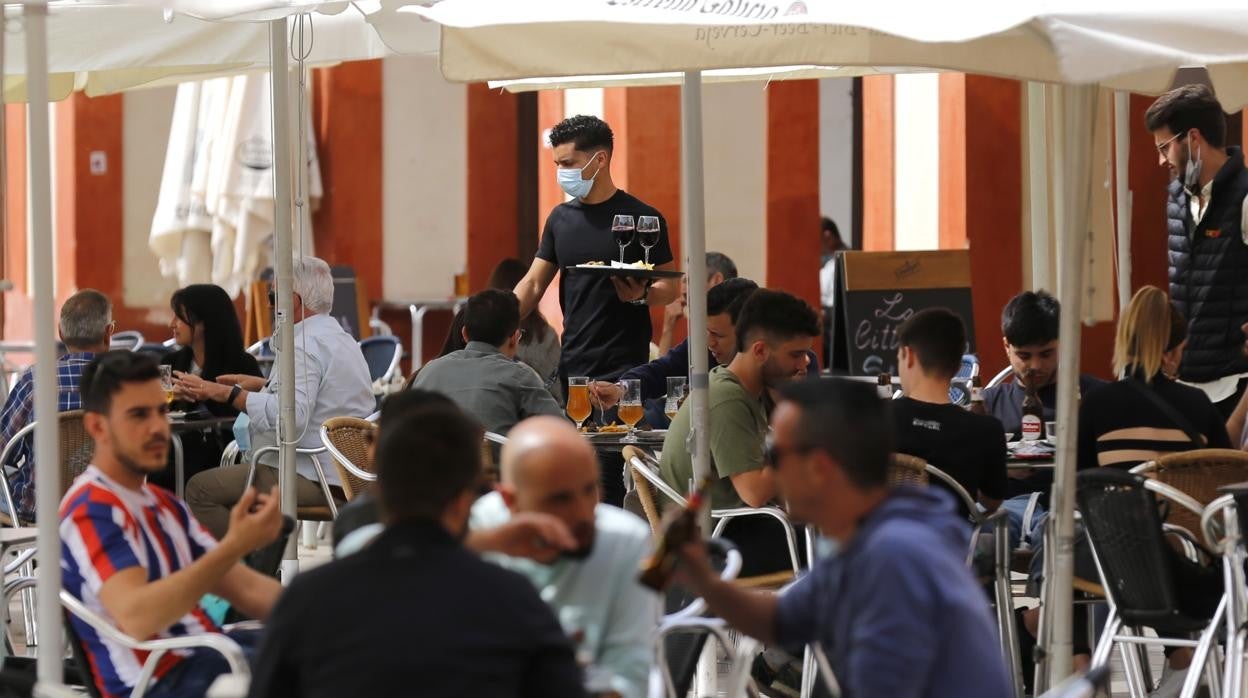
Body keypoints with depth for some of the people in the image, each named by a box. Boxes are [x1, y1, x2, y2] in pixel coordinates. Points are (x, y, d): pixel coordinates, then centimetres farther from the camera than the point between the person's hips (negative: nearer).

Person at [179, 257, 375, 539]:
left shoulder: (305, 345, -17)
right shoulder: (341, 338, 17)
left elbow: (290, 417, -30)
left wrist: (228, 394, -28)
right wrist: (262, 384, 27)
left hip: (311, 478, -11)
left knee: (201, 489, -14)